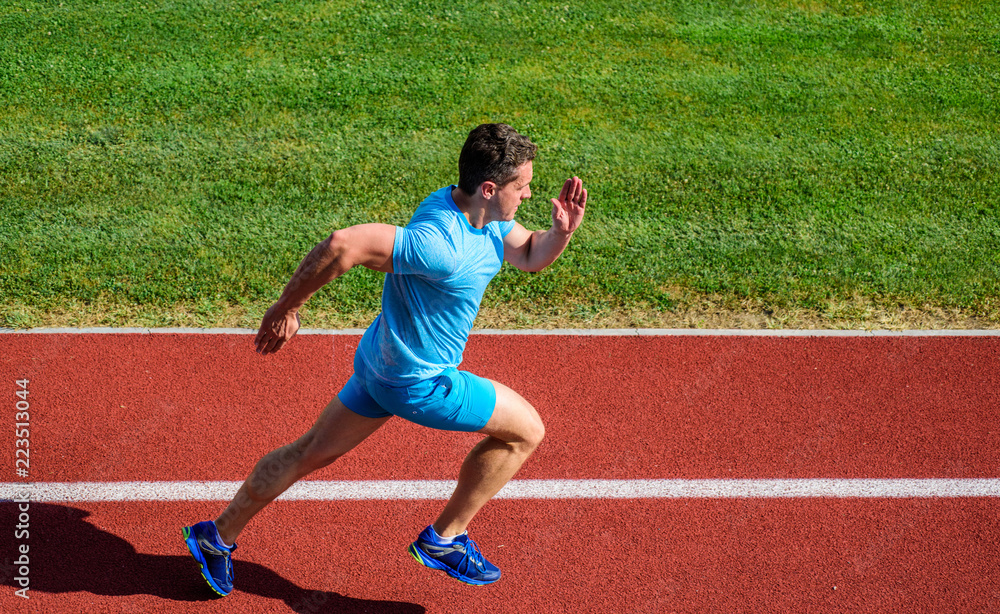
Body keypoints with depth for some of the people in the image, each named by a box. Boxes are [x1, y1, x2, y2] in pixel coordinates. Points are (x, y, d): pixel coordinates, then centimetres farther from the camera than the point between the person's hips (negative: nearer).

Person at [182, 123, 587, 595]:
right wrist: (286, 309, -27)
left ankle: (218, 536, 33)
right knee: (526, 431, 6)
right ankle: (444, 539, 18)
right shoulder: (439, 245, -34)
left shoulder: (484, 213, -3)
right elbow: (342, 245, -38)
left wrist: (562, 230, -11)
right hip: (419, 382, -9)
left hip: (383, 359, 9)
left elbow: (530, 257, 11)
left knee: (313, 451, 20)